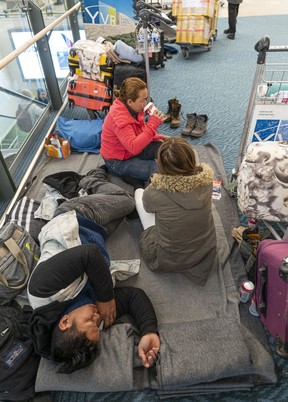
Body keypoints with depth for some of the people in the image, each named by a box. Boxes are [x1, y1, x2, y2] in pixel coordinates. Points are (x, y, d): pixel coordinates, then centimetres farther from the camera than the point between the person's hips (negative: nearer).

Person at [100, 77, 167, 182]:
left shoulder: (132, 108, -5)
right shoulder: (119, 118, -30)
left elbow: (141, 130, 13)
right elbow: (134, 148, -39)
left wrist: (157, 137, -5)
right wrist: (153, 124, -36)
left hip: (133, 148, 9)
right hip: (118, 161, -9)